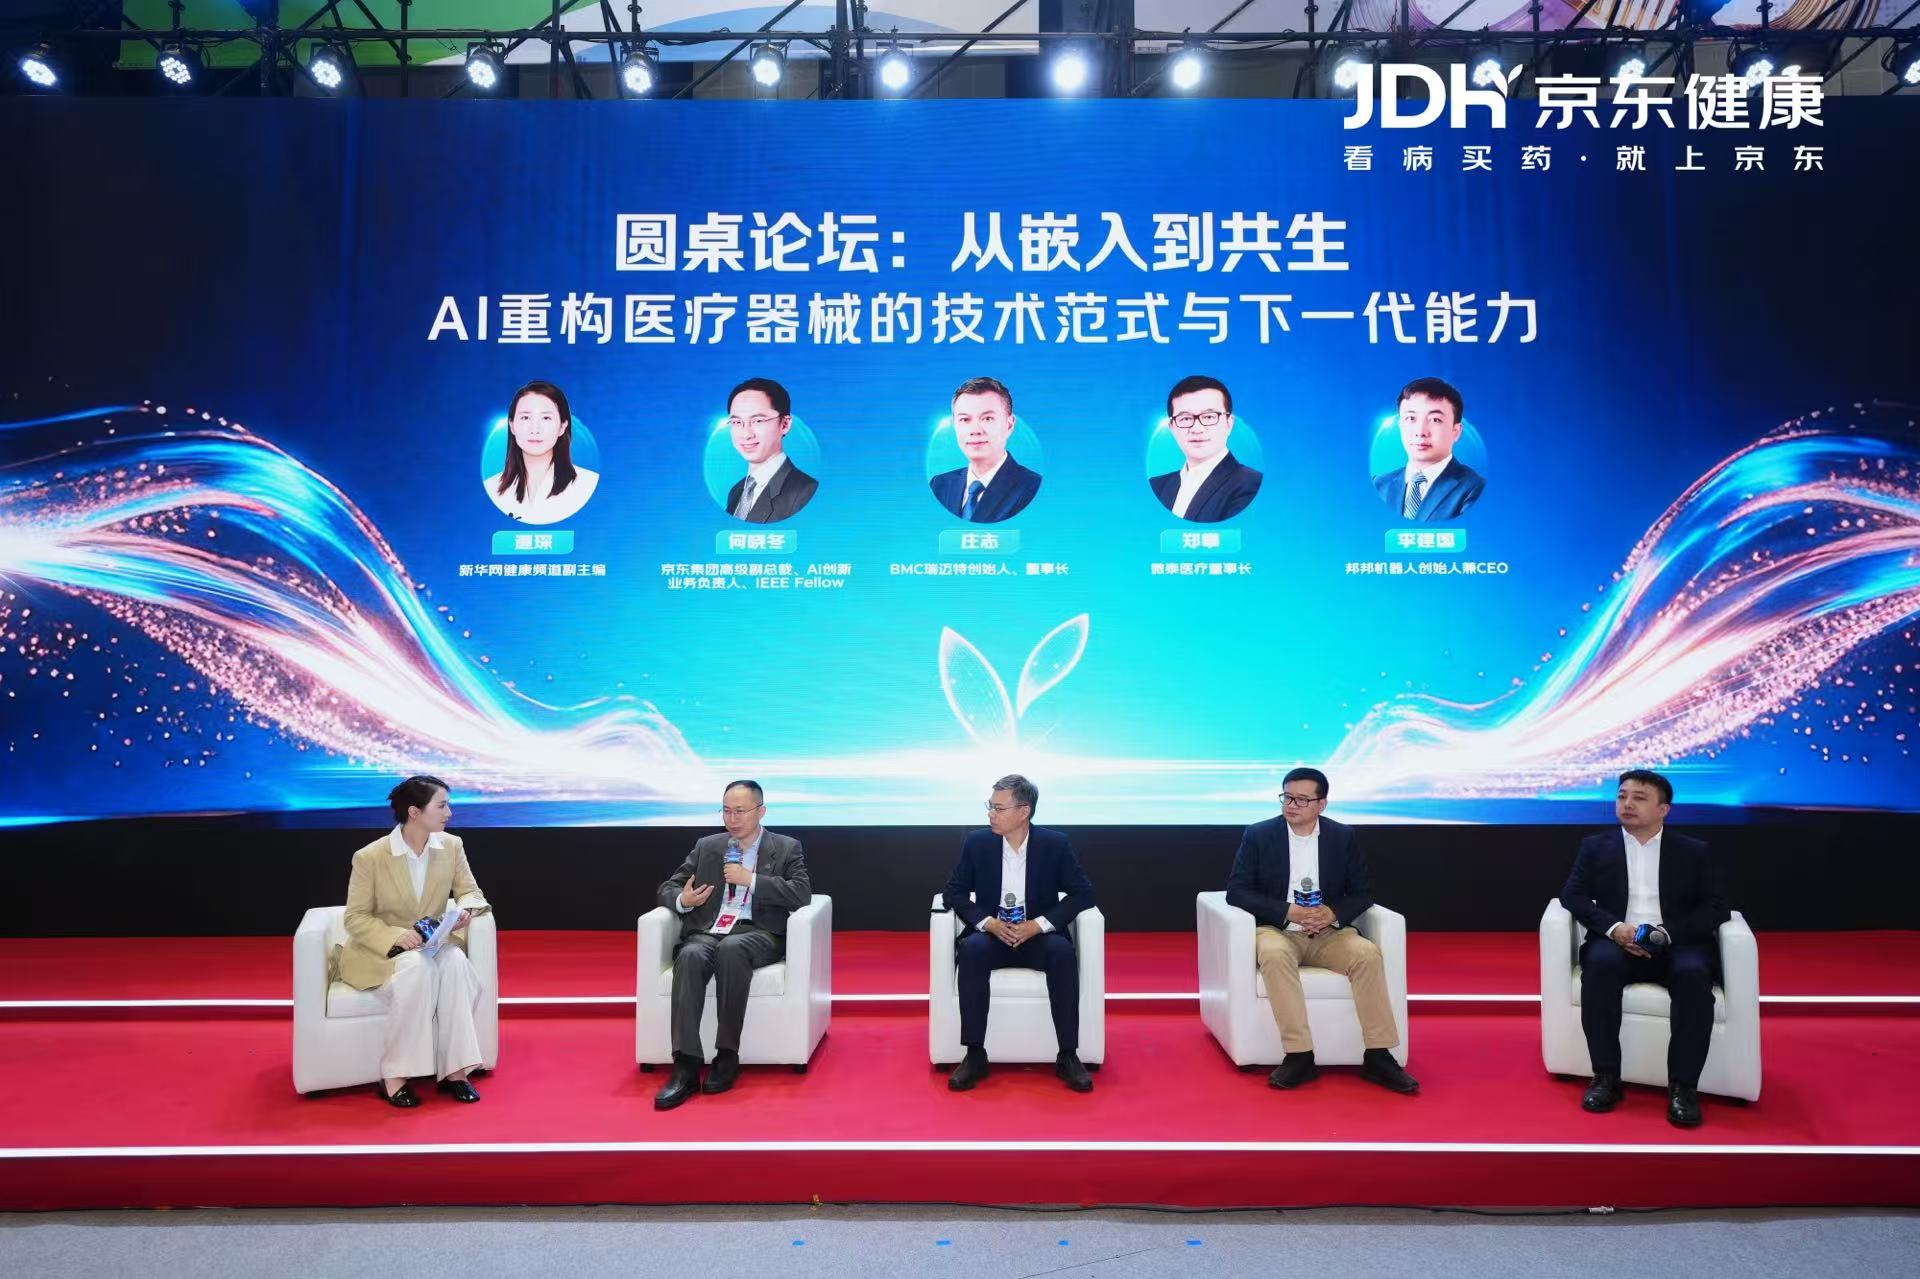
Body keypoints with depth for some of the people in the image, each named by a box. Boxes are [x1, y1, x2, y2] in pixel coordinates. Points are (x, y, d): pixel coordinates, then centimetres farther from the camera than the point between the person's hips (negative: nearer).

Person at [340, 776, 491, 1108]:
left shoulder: (451, 846, -3)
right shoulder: (370, 857, -15)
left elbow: (470, 892, 5)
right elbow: (356, 918, -10)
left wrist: (466, 909, -20)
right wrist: (396, 937, -27)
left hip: (432, 943, 4)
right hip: (381, 949, -3)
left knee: (456, 963, -31)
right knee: (417, 968, -36)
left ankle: (454, 1069, -26)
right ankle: (393, 1077, -25)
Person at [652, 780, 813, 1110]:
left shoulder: (786, 848, 11)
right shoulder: (706, 846, 20)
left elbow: (802, 894, -3)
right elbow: (668, 887, 18)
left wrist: (751, 879, -11)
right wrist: (682, 900, -6)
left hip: (757, 933, -3)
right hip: (707, 931, 3)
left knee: (731, 948, -38)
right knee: (690, 956, -33)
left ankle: (727, 1056, -30)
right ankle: (686, 1067, -37)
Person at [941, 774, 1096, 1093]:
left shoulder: (1055, 844, -3)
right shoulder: (977, 843, -1)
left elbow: (1083, 892, -3)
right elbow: (953, 892, 3)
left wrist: (1038, 925, -16)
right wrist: (988, 922, -15)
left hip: (1038, 937, -1)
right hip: (992, 935, 1)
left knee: (1062, 952, -33)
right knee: (971, 949, -32)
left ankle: (1068, 1056, -24)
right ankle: (975, 1055, -27)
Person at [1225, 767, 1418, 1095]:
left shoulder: (1344, 837, 5)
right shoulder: (1258, 835, -1)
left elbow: (1363, 893, 8)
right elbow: (1236, 891, -4)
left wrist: (1333, 913, -14)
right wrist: (1288, 911, -17)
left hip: (1328, 932, 2)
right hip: (1277, 930, -2)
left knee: (1368, 953, -28)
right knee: (1274, 955, -36)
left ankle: (1378, 1056, -21)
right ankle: (1299, 1056, -32)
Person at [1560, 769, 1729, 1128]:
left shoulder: (1694, 852, 13)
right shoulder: (1595, 846, 14)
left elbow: (1716, 908, 4)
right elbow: (1573, 895, 4)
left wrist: (1667, 933, -14)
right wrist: (1614, 928, -15)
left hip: (1676, 945, 0)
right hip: (1617, 943, 0)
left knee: (1693, 973, -34)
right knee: (1601, 963, -34)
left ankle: (1683, 1085, -27)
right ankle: (1606, 1077, -26)